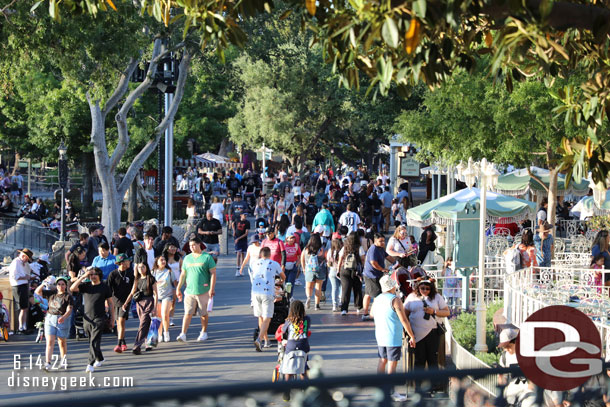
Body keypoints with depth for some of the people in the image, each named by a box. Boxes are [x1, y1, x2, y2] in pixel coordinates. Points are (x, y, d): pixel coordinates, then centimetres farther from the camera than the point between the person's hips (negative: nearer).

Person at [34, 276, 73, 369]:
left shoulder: (68, 297, -5)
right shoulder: (51, 293, 7)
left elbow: (69, 310, -16)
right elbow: (37, 291, 8)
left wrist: (63, 317, -34)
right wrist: (44, 284, -7)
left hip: (63, 320, -2)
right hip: (50, 319, 2)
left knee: (62, 342, 10)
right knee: (50, 342, -6)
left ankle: (63, 360, 29)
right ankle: (47, 363, -13)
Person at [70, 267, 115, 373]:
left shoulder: (104, 287, 1)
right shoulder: (85, 286, 5)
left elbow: (110, 303, 7)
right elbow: (72, 288, -10)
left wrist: (112, 318, 5)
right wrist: (83, 277, -13)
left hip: (99, 318, -4)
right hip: (87, 318, 4)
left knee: (94, 342, -12)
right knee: (92, 341, 14)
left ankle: (91, 364, -15)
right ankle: (99, 359, 33)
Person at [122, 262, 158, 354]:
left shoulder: (151, 279, -4)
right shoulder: (137, 280, 12)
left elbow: (155, 294, -5)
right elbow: (132, 293, 13)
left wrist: (155, 308, -11)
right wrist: (126, 303, 0)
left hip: (148, 303, -5)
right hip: (139, 304, 5)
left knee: (143, 325, -13)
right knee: (146, 326, 10)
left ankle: (137, 346, -20)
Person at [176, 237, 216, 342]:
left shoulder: (207, 257, -2)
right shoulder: (187, 258, 11)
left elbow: (213, 273, -3)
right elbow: (183, 274, 18)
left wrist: (211, 289, -10)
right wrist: (178, 288, 14)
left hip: (203, 291, -3)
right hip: (189, 291, 3)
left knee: (204, 313, 8)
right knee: (188, 313, -5)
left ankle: (204, 332, 24)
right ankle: (183, 334, -9)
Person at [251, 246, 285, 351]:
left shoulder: (256, 264, 18)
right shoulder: (274, 264, 10)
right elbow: (283, 277, 26)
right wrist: (281, 282, 51)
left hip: (255, 292, 3)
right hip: (267, 292, -3)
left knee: (260, 317, 16)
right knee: (267, 319, -5)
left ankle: (266, 341, 25)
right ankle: (259, 339, -24)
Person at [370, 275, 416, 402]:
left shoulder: (377, 299, 5)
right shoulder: (395, 300, -17)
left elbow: (372, 314, 24)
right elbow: (404, 320, -17)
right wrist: (412, 337, -11)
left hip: (380, 336, 7)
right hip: (393, 337, -7)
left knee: (382, 361, 16)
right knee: (392, 364, -2)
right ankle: (392, 392, 0)